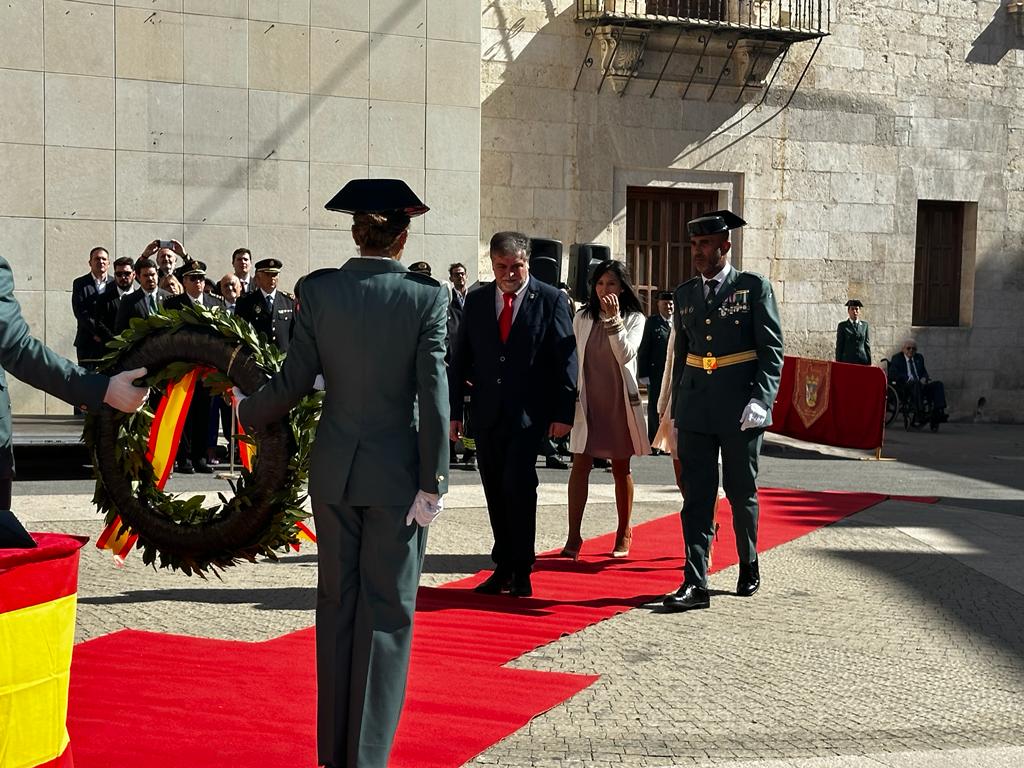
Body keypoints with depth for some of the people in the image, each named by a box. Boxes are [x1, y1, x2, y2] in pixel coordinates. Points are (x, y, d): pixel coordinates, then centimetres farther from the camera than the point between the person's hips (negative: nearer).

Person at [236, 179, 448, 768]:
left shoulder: (319, 292, -3)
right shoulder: (427, 296, -9)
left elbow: (295, 382, -1)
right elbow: (433, 394, -12)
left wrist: (248, 414, 18)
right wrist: (433, 481, -8)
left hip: (335, 471, 3)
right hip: (398, 472, -3)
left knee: (338, 604, 14)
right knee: (386, 612, 5)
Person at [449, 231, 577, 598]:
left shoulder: (550, 300, -1)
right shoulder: (476, 300, 9)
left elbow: (566, 358, -2)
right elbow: (460, 358, 11)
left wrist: (563, 412, -9)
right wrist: (454, 410, 6)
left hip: (529, 412, -4)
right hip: (487, 413, 4)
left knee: (517, 484, -13)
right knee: (495, 491, 8)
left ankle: (521, 570, -1)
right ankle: (503, 568, 18)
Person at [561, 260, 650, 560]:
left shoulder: (634, 319, -1)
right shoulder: (582, 319, 5)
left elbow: (625, 355, -17)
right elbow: (574, 360, 10)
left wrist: (613, 318, -21)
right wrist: (570, 397, 7)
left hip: (619, 400, -1)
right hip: (587, 400, 1)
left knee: (621, 468, 8)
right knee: (580, 465, -7)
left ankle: (624, 533, 21)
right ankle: (574, 537, -8)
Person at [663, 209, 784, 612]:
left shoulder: (754, 287, -2)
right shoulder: (685, 294, 11)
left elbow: (772, 349, -5)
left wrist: (761, 399, -17)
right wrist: (676, 412, 14)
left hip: (740, 409, -3)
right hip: (695, 409, 3)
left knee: (742, 493, 10)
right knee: (697, 496, -1)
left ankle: (749, 566, 30)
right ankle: (695, 583, -3)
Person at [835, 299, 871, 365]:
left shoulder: (864, 325, 14)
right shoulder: (842, 326, 7)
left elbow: (867, 345, 14)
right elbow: (839, 347, 4)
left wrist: (869, 362, 9)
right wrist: (838, 363, -2)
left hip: (863, 361, 2)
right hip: (847, 361, -2)